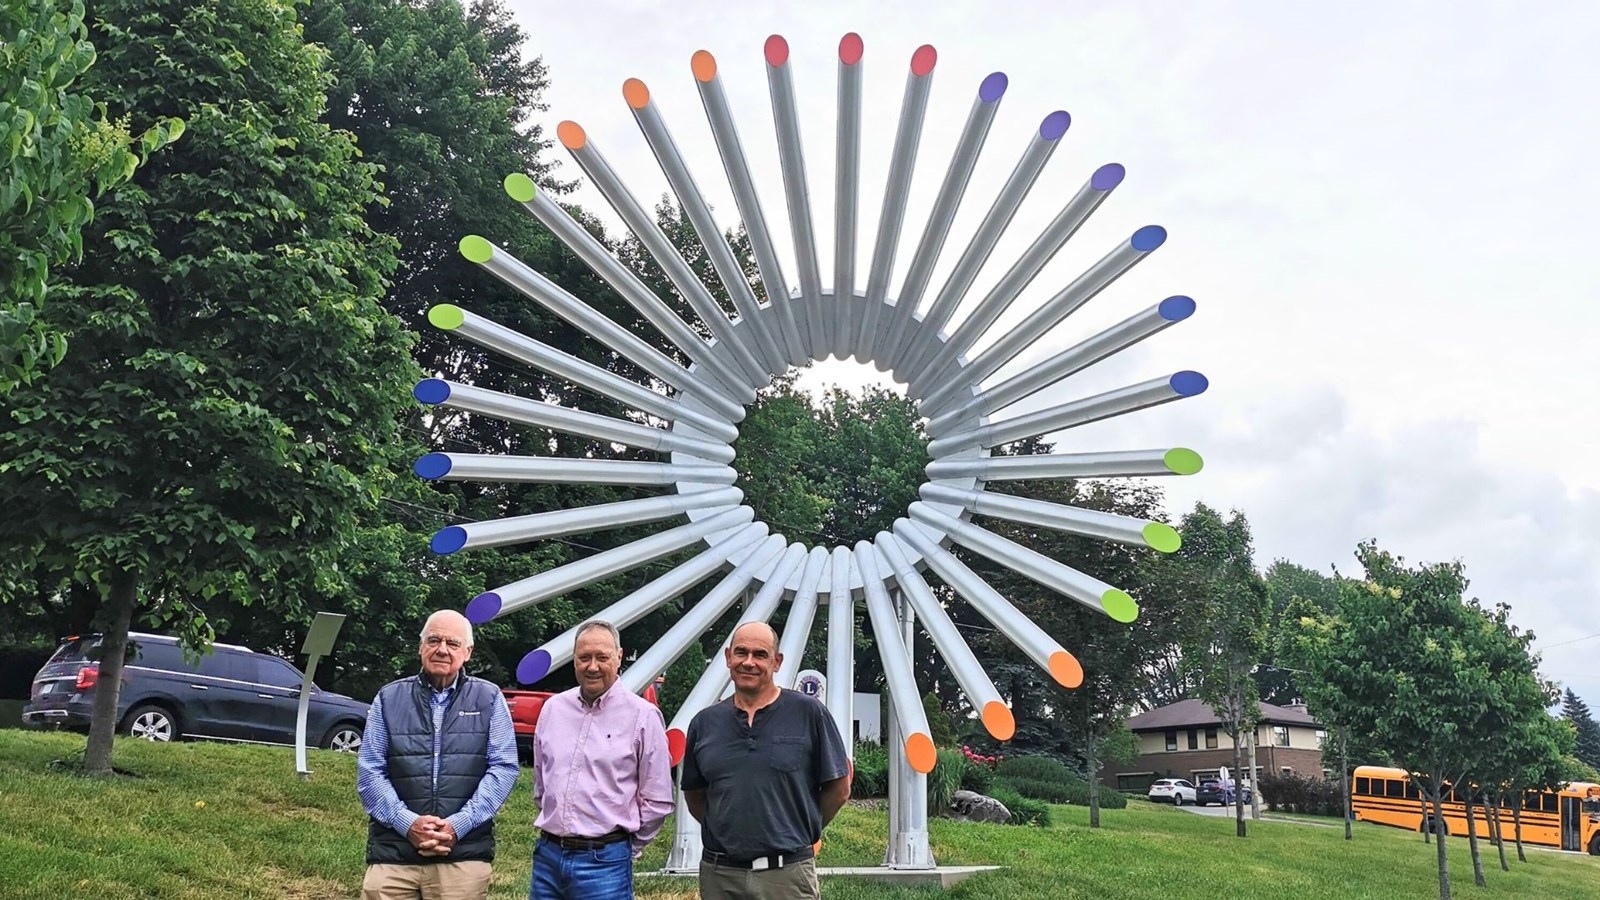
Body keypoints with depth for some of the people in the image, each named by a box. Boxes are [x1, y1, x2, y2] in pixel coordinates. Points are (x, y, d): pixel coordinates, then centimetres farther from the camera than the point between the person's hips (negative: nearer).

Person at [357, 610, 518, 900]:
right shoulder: (389, 698, 10)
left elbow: (503, 768, 0)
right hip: (392, 854, 1)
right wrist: (406, 822, -10)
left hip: (464, 856, -1)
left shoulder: (489, 699, 7)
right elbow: (369, 771, 5)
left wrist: (459, 825, -12)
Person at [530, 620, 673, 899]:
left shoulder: (642, 715, -6)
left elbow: (658, 801, -2)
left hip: (604, 862, -4)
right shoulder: (553, 708, 7)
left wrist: (628, 847, 4)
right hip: (547, 853, 4)